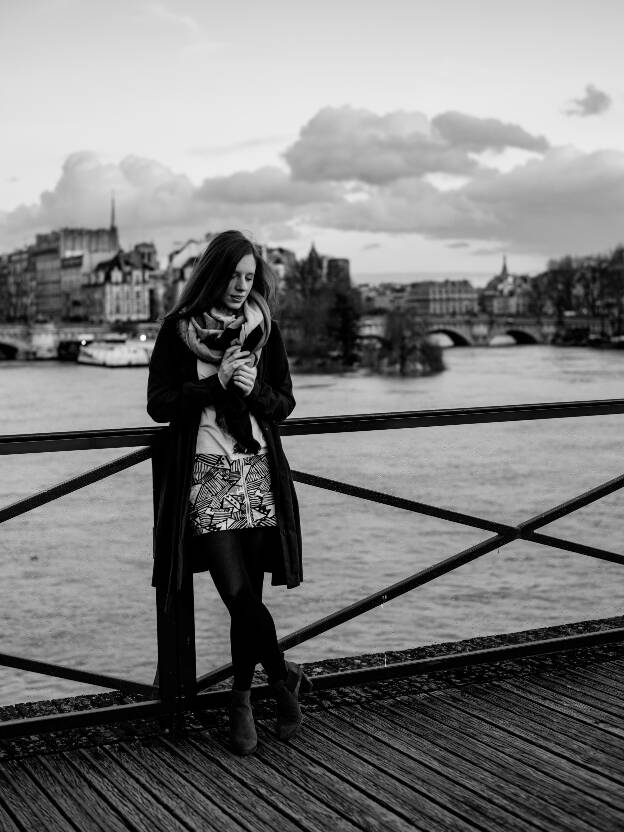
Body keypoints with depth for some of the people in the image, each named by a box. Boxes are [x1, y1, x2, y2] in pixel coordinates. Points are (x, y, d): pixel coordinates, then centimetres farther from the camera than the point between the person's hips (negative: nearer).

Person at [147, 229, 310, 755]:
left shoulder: (265, 329, 9)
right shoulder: (178, 330, 2)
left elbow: (284, 404, 10)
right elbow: (158, 404, -2)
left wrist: (254, 389, -11)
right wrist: (215, 383, -13)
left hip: (257, 474, 2)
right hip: (205, 476, -2)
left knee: (246, 597, 3)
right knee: (240, 595, -11)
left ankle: (242, 701, 20)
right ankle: (284, 677, 12)